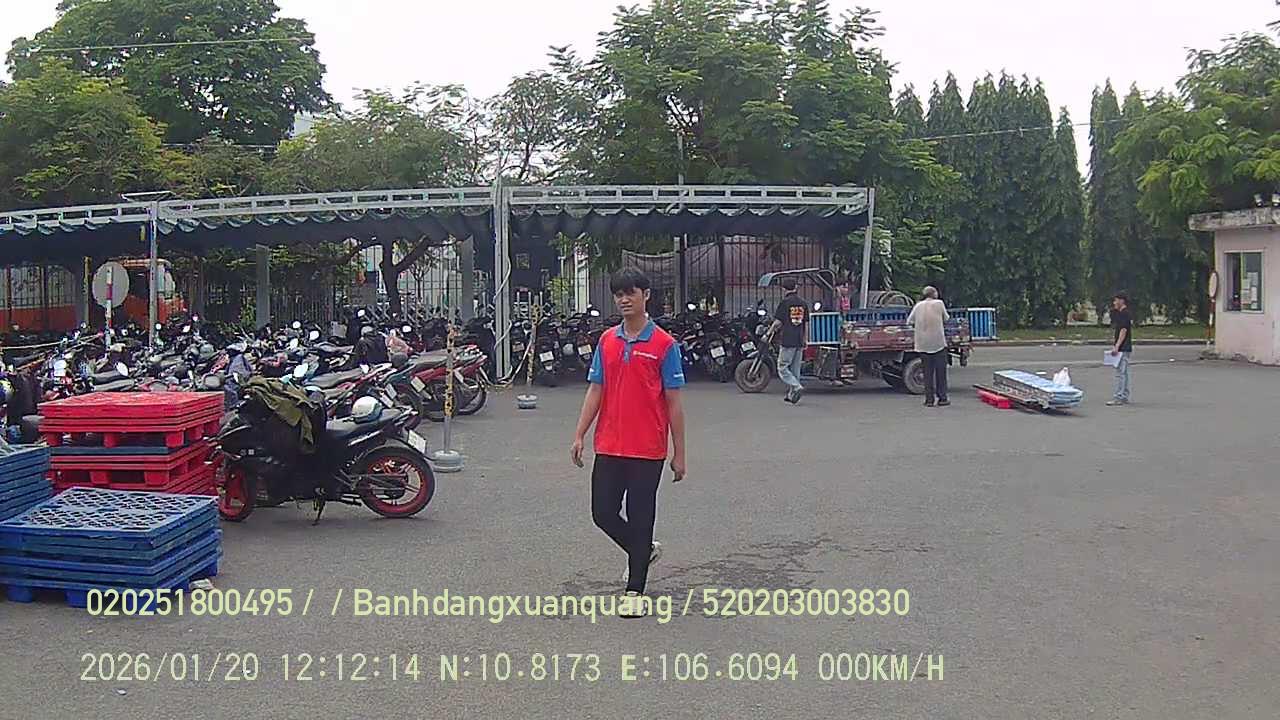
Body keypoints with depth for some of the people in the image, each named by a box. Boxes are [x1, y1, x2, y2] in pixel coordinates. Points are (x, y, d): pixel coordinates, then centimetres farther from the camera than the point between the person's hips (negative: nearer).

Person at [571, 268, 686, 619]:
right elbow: (595, 391, 10)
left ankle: (635, 592, 17)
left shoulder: (664, 344, -6)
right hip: (608, 447, 5)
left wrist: (679, 453, -4)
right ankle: (645, 550, 35)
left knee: (640, 519, 3)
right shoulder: (607, 340, 8)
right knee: (603, 513, 7)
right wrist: (579, 436, 2)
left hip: (648, 450, -4)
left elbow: (673, 402, -4)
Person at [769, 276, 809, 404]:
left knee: (783, 368, -1)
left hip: (787, 341, -6)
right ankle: (791, 394, 14)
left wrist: (769, 332, 8)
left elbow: (778, 322, -9)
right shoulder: (803, 303, 10)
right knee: (795, 369, 12)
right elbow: (806, 323, 13)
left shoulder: (784, 302, -9)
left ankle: (797, 387, -17)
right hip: (799, 341, 6)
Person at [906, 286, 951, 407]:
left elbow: (909, 321, 7)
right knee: (940, 371, 4)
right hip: (938, 342, -3)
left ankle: (929, 399, 6)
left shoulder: (918, 305, 6)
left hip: (923, 344, 3)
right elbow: (946, 319, 7)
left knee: (927, 371, 7)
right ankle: (942, 398, 5)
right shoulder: (939, 303, -1)